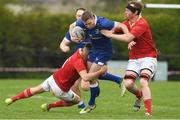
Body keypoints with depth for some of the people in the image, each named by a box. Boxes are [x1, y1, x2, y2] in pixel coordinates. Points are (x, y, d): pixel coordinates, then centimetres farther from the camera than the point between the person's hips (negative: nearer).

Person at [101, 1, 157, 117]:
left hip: (148, 57, -7)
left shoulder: (141, 24, -20)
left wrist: (110, 34, -24)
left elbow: (128, 38, -30)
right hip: (134, 58, 7)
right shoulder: (127, 23, 6)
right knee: (128, 83, -11)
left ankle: (148, 112, -20)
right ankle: (139, 95, 22)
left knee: (143, 82, -24)